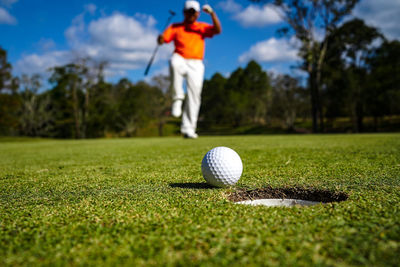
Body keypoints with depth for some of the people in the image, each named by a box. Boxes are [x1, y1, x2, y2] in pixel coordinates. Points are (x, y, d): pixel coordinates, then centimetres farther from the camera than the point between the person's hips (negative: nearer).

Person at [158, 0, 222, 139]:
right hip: (180, 60, -1)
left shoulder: (202, 27, 16)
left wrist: (212, 13, -14)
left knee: (194, 95, -7)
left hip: (196, 64, 1)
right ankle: (177, 98, -29)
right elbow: (162, 40, 1)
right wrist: (160, 38, -23)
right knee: (174, 63, -38)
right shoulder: (175, 27, 14)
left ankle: (188, 129, 1)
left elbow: (217, 30, -1)